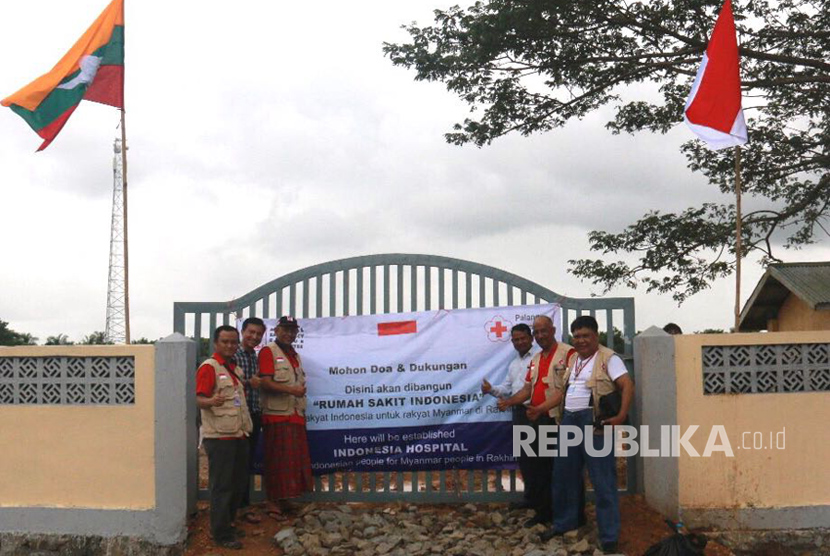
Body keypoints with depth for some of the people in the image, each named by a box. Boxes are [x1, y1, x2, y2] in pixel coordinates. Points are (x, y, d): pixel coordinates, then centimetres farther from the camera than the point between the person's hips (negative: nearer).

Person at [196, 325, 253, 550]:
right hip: (219, 437, -8)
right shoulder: (209, 367, -9)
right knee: (221, 487, -3)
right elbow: (200, 399, -20)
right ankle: (222, 534, 4)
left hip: (238, 435, 8)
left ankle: (226, 524, 28)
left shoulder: (235, 368, 18)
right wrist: (211, 401, -38)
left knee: (239, 485, 14)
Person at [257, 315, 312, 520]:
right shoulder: (268, 351, -6)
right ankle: (273, 503, 1)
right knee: (277, 460, -5)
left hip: (295, 415, 8)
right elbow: (265, 382, -18)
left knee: (293, 459, 8)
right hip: (276, 415, -8)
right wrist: (291, 389, -27)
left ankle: (283, 501, 17)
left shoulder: (294, 355, 20)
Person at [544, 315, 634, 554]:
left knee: (602, 479, -3)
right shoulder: (573, 360, 16)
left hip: (594, 421, -8)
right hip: (569, 420, 8)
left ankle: (609, 537, 4)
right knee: (564, 474, 15)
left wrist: (621, 416, -24)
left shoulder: (608, 358, -7)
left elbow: (627, 385, -15)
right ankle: (564, 522, 33)